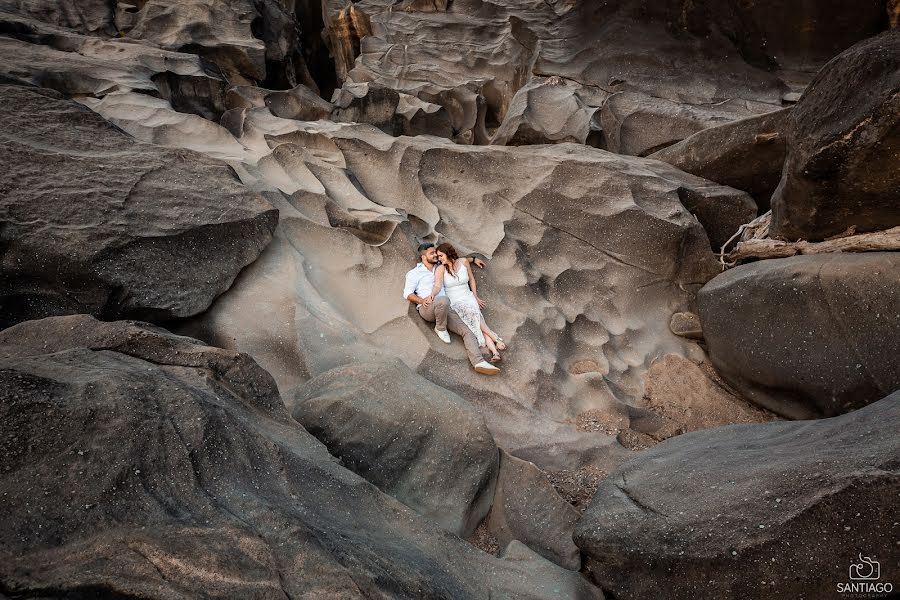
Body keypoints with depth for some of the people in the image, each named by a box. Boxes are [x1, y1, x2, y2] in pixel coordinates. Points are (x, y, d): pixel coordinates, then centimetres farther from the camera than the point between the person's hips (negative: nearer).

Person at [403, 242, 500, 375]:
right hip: (427, 309, -5)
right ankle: (440, 328, -12)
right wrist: (421, 301, -16)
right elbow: (407, 293, 0)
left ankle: (479, 362, -32)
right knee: (443, 300, -41)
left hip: (444, 309, 5)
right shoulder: (415, 273, 10)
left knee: (468, 331, -16)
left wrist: (473, 259, 33)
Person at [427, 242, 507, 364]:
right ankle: (496, 339, -30)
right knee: (471, 313, -33)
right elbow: (437, 286, -18)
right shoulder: (441, 268, -3)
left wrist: (476, 297, 15)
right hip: (454, 302, -2)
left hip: (468, 297, 2)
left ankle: (494, 352, -39)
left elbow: (471, 279, 18)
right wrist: (431, 296, -38)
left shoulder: (463, 262, 5)